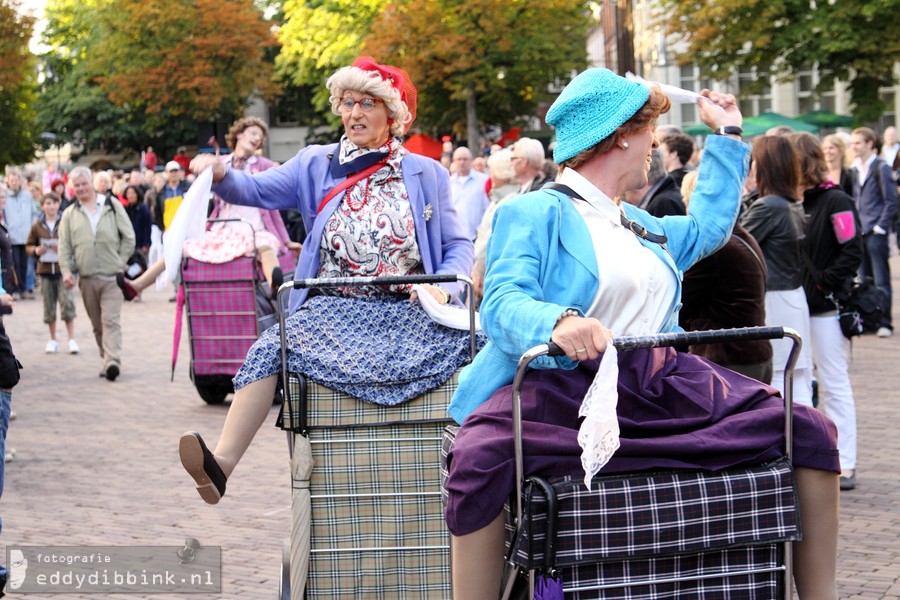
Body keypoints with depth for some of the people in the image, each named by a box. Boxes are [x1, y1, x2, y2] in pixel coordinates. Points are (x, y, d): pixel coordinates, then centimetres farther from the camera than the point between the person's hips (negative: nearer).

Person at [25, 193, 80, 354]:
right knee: (49, 305, 7)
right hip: (45, 270, 2)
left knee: (67, 302, -9)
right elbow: (28, 246, 12)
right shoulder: (37, 226, 4)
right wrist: (35, 250, -8)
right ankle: (52, 340, 19)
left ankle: (72, 339, -3)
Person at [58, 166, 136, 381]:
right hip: (87, 279, 3)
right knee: (98, 325, 8)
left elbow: (129, 237, 6)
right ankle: (107, 360, 15)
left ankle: (112, 362, -23)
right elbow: (64, 247, 7)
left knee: (111, 321, -13)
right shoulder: (70, 215, 9)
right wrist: (66, 270, -7)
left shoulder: (112, 206, 4)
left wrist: (121, 262, -1)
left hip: (112, 277, -3)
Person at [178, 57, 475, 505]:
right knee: (272, 349, -26)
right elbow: (258, 191, 1)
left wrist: (444, 288, -10)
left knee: (464, 342, -30)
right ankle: (223, 463, -32)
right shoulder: (316, 166, 13)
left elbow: (458, 245, 11)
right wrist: (221, 176, -21)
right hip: (334, 309, 1)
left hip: (406, 311, -1)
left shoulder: (426, 174, 12)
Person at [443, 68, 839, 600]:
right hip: (564, 387, -6)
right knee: (480, 460, -38)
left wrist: (728, 133, 48)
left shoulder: (643, 227, 27)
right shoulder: (534, 213, 3)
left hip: (662, 387, 7)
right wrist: (558, 322, -34)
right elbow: (502, 302, -11)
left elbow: (707, 227, 44)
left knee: (809, 432, -6)